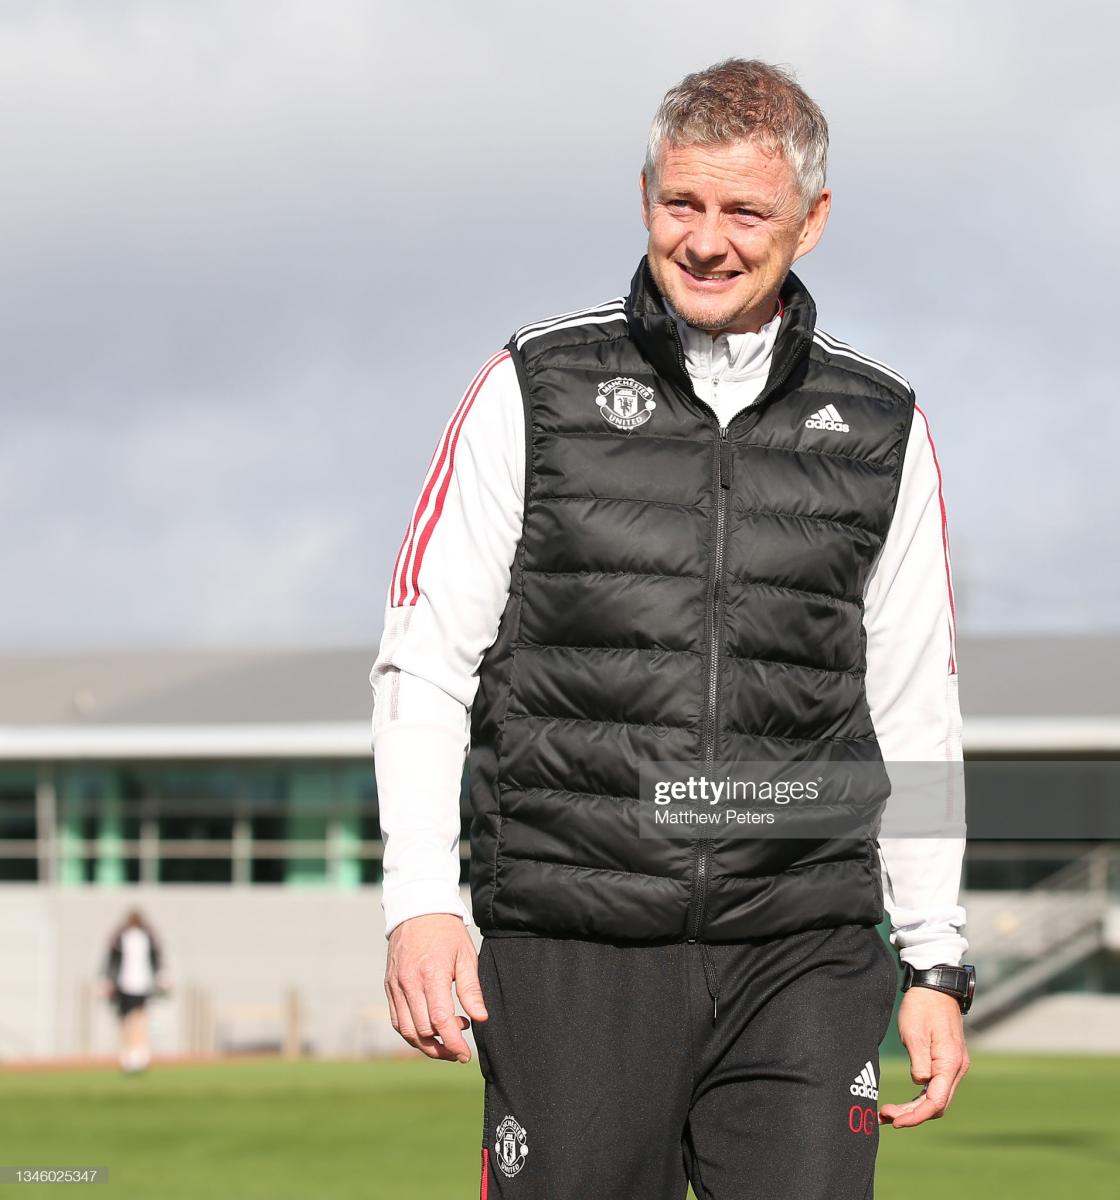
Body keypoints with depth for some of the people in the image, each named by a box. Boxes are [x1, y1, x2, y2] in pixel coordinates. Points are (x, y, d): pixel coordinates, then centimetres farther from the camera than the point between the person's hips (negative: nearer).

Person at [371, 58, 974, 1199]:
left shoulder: (880, 428, 11)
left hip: (804, 955, 1)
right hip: (571, 956, -1)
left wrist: (936, 963, 11)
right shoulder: (535, 388, 5)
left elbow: (913, 710, 16)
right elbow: (424, 658, 4)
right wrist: (421, 900, -8)